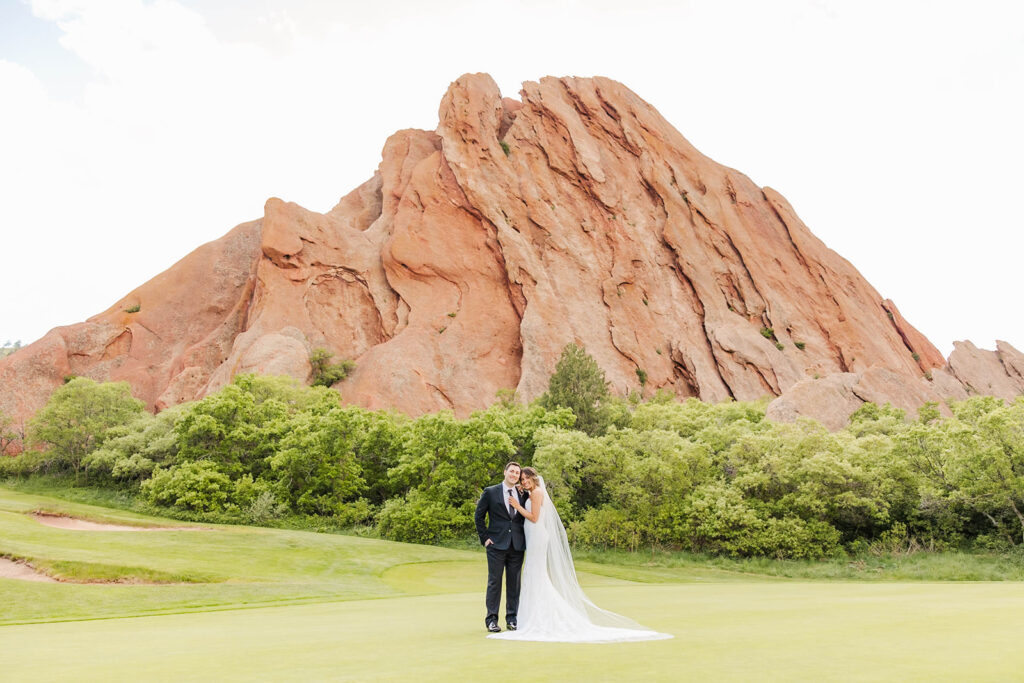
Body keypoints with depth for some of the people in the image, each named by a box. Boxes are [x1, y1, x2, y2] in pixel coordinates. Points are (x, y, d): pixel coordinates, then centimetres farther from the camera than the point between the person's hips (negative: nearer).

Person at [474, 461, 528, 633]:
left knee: (514, 583, 6)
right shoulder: (490, 492, 2)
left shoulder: (523, 495, 10)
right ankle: (491, 619, 7)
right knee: (494, 582, 0)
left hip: (517, 545, 3)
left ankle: (512, 619, 15)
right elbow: (479, 517, 4)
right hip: (497, 544, -3)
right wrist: (484, 538, -2)